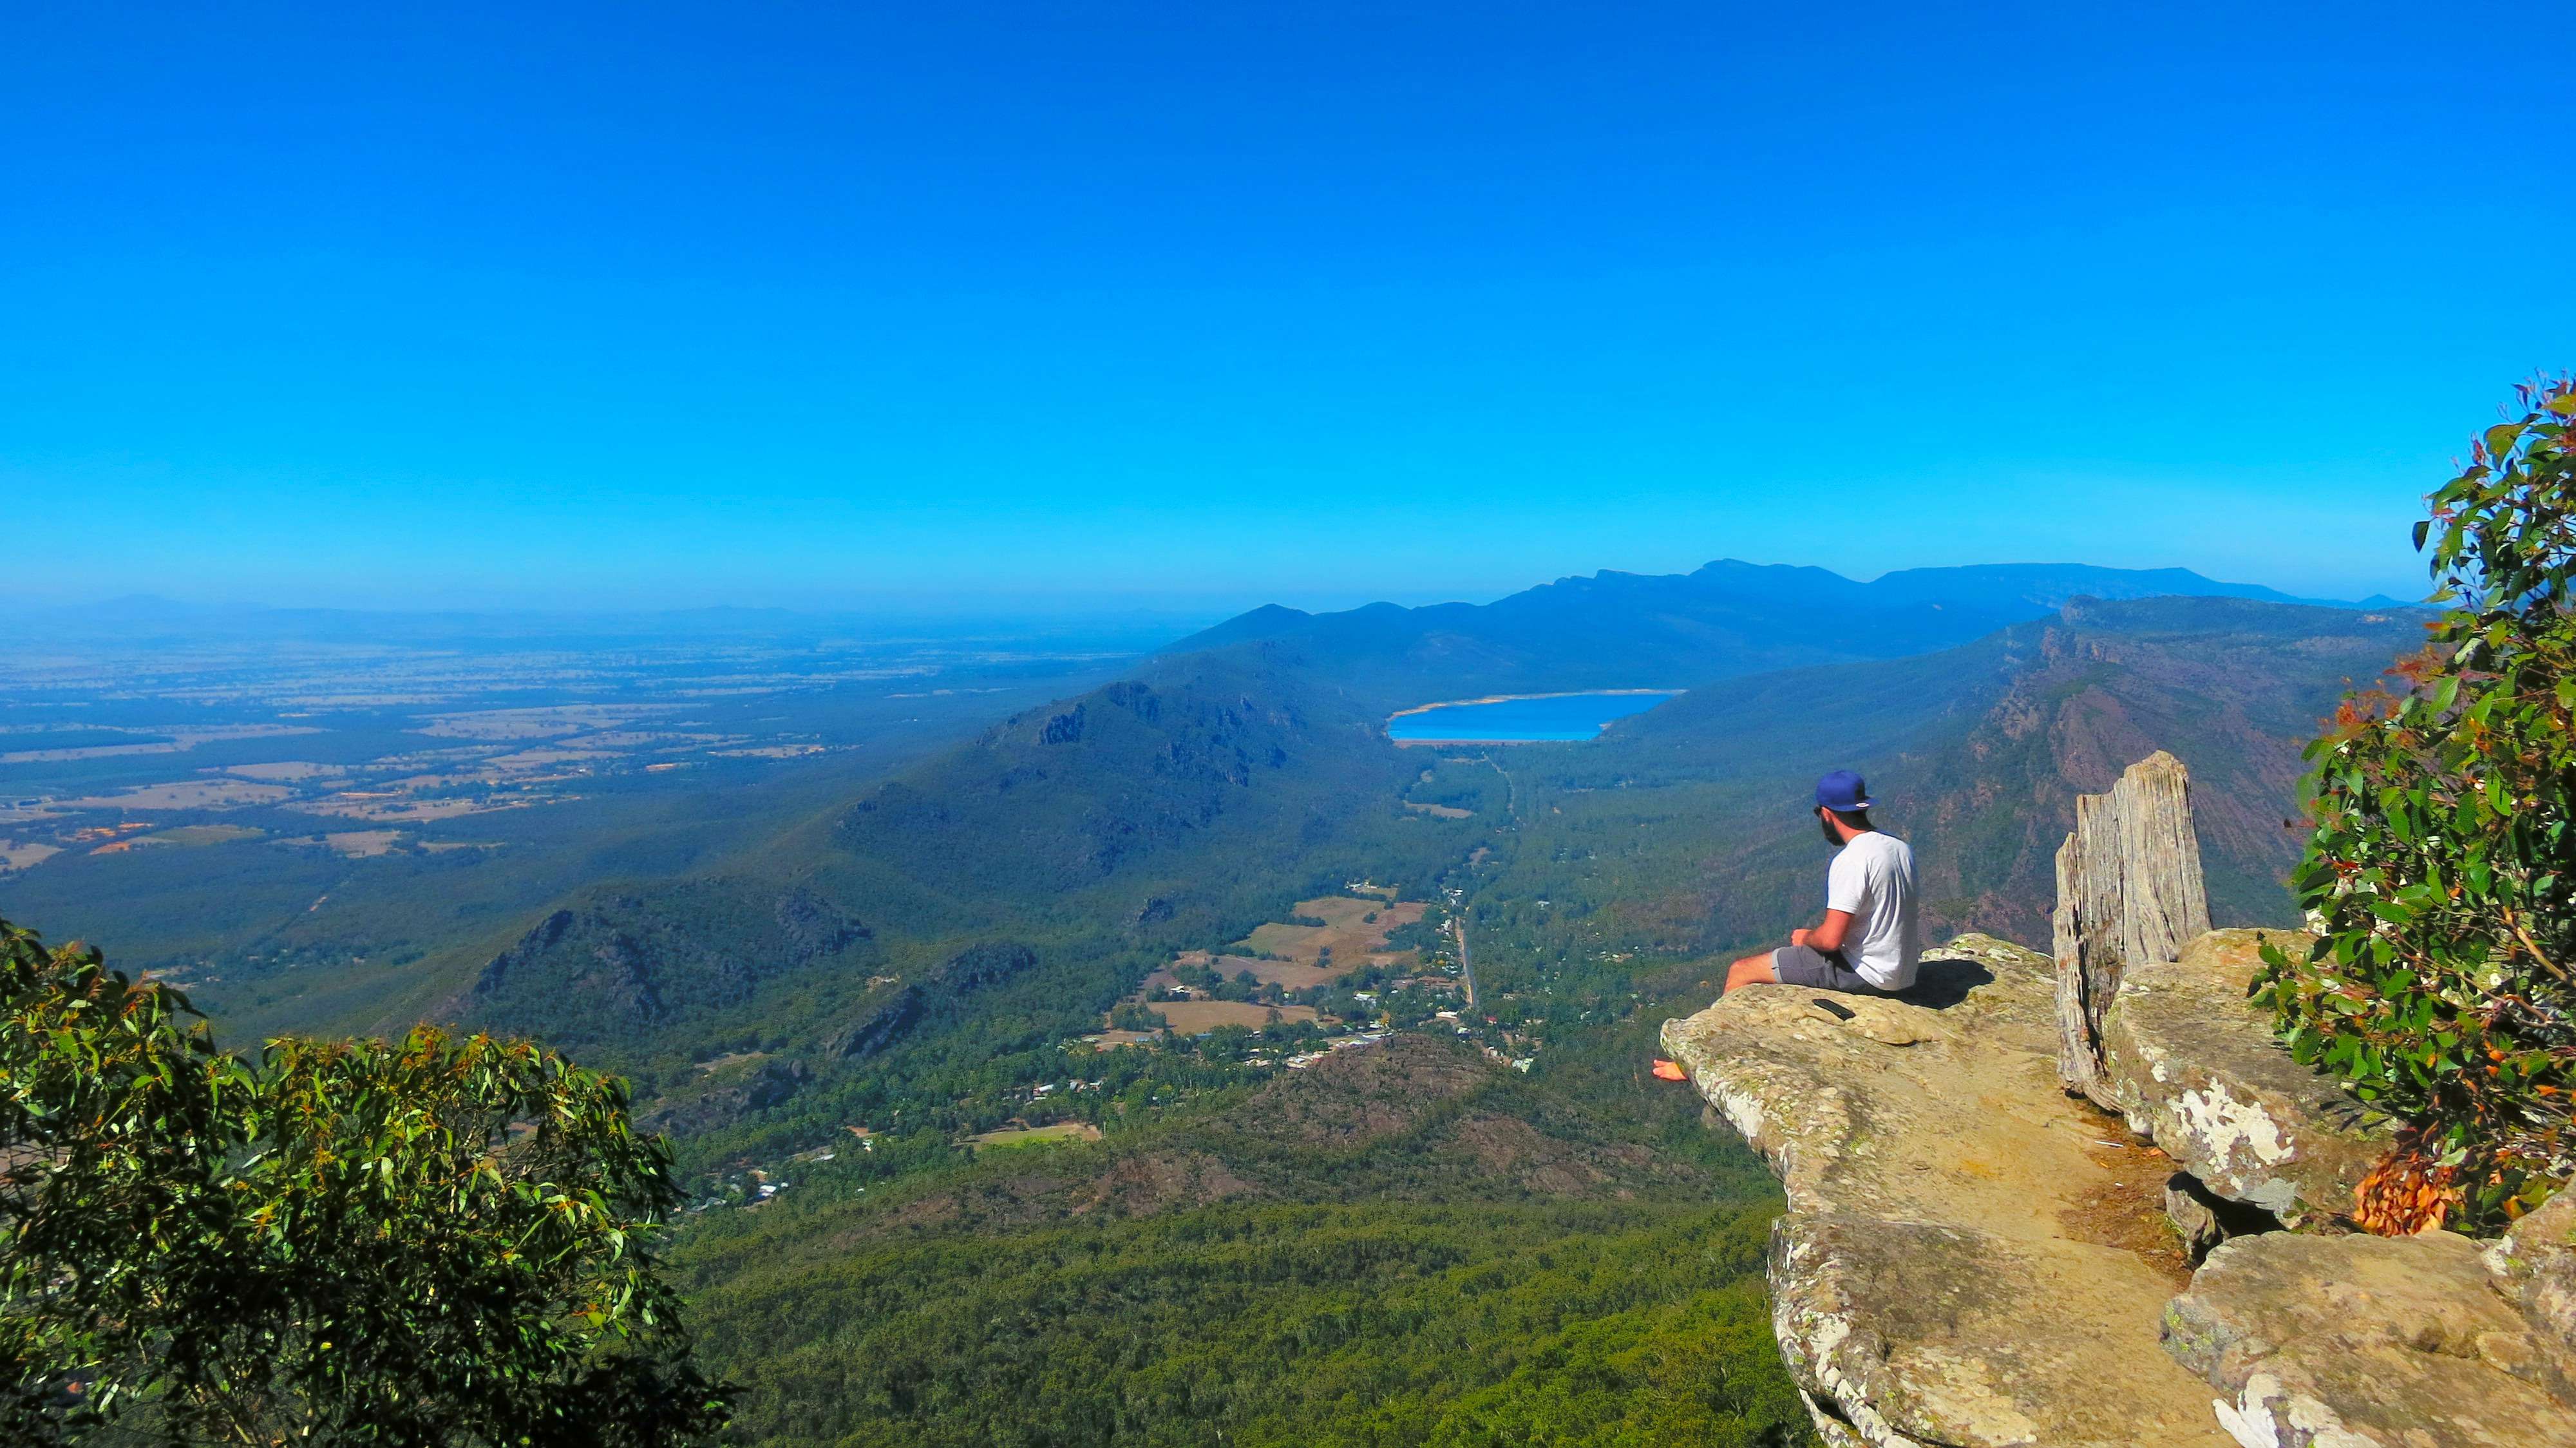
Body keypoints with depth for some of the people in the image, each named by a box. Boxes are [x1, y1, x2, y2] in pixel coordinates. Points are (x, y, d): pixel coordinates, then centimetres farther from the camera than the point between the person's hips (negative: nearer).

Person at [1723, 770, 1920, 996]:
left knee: (1740, 972, -6)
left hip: (1866, 974, -9)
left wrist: (1806, 938, -4)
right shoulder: (1901, 847, 5)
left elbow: (1831, 939, -26)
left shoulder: (1850, 861, -23)